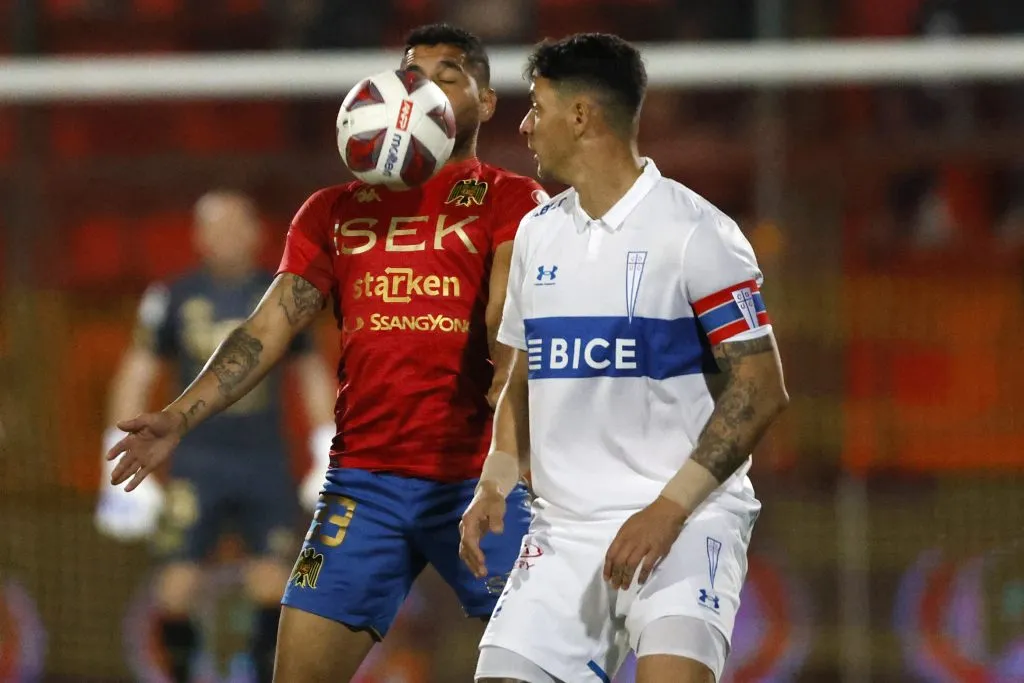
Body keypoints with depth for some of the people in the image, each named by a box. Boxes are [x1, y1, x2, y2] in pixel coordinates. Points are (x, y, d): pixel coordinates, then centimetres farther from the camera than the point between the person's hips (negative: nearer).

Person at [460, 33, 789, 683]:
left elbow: (762, 389, -11)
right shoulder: (537, 233, 13)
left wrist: (670, 508, -19)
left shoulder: (695, 232, -9)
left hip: (687, 517, -7)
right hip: (564, 526, 7)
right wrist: (494, 487, 5)